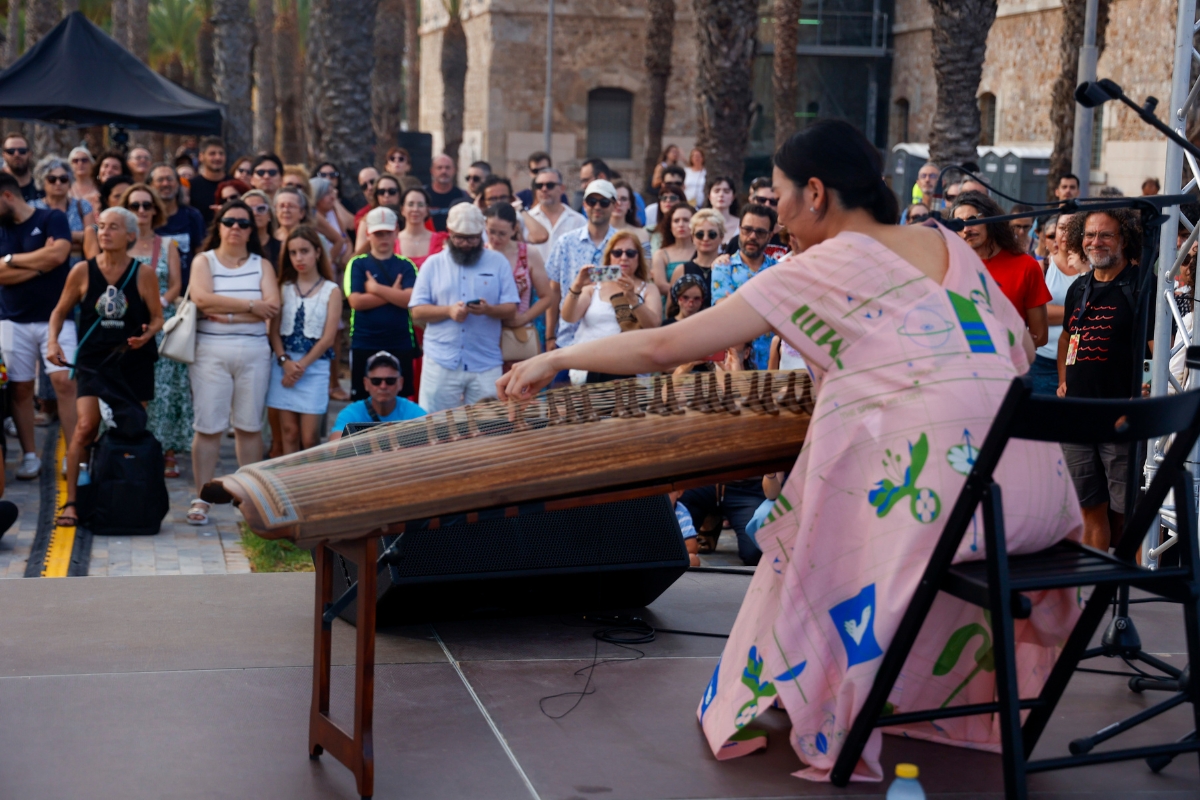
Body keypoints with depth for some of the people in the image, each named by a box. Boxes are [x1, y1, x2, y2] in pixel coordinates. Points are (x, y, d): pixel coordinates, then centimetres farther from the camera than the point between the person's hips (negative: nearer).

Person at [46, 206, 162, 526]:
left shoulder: (143, 273, -2)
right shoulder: (82, 271, 0)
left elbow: (157, 317, 5)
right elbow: (60, 311, 11)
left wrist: (147, 334, -16)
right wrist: (53, 341, -5)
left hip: (135, 362, 1)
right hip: (93, 361, -1)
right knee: (85, 427, -13)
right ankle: (70, 502, -9)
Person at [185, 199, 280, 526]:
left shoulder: (261, 265, 12)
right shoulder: (204, 261, 8)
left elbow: (273, 306, -5)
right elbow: (202, 298, -11)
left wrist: (228, 314, -12)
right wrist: (250, 306, -9)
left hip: (254, 352, 2)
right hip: (210, 351, -2)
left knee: (249, 426, 5)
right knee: (208, 426, -3)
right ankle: (201, 498, 3)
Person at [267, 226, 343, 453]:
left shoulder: (331, 291, 2)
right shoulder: (284, 288, 9)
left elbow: (328, 338, -3)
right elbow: (274, 330, 4)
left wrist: (301, 365, -10)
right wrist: (285, 361, -11)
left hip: (315, 366, -2)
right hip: (284, 365, 2)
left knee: (310, 438, -5)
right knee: (289, 433, 3)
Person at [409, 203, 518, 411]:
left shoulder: (498, 263, 7)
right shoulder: (432, 264, 7)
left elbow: (511, 308, 3)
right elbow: (417, 312, 2)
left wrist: (489, 309, -19)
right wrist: (449, 311, -16)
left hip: (486, 364, 0)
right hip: (441, 362, 0)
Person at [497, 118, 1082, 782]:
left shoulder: (819, 269, 3)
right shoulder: (948, 244, 18)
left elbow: (665, 346, 4)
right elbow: (1019, 352, 23)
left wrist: (554, 359, 16)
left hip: (932, 487, -6)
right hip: (1031, 482, 6)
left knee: (818, 540, 21)